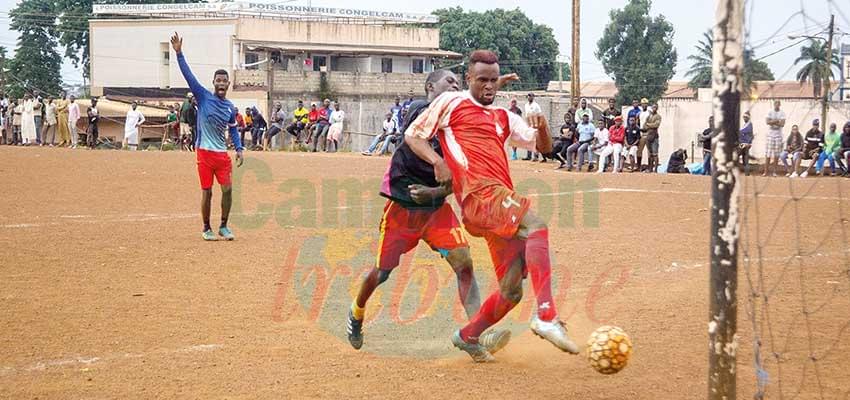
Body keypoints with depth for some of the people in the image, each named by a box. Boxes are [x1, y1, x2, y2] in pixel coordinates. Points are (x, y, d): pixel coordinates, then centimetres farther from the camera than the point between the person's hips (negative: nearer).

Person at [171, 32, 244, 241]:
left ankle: (223, 227, 16)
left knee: (227, 190, 0)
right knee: (207, 192, 0)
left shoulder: (230, 107, 8)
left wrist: (239, 149, 6)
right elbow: (188, 75, -12)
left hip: (222, 154, 4)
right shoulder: (203, 97, -4)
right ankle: (206, 229, 14)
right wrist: (179, 53, -20)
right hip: (205, 152, -4)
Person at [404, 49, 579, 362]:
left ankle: (468, 336, 27)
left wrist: (542, 129, 3)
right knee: (536, 225, -33)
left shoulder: (504, 118, 29)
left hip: (502, 202, 7)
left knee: (511, 291, 4)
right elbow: (413, 134, 11)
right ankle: (546, 316, -41)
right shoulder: (451, 103, 13)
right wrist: (437, 160, -8)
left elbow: (543, 147, 26)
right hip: (479, 193, -7)